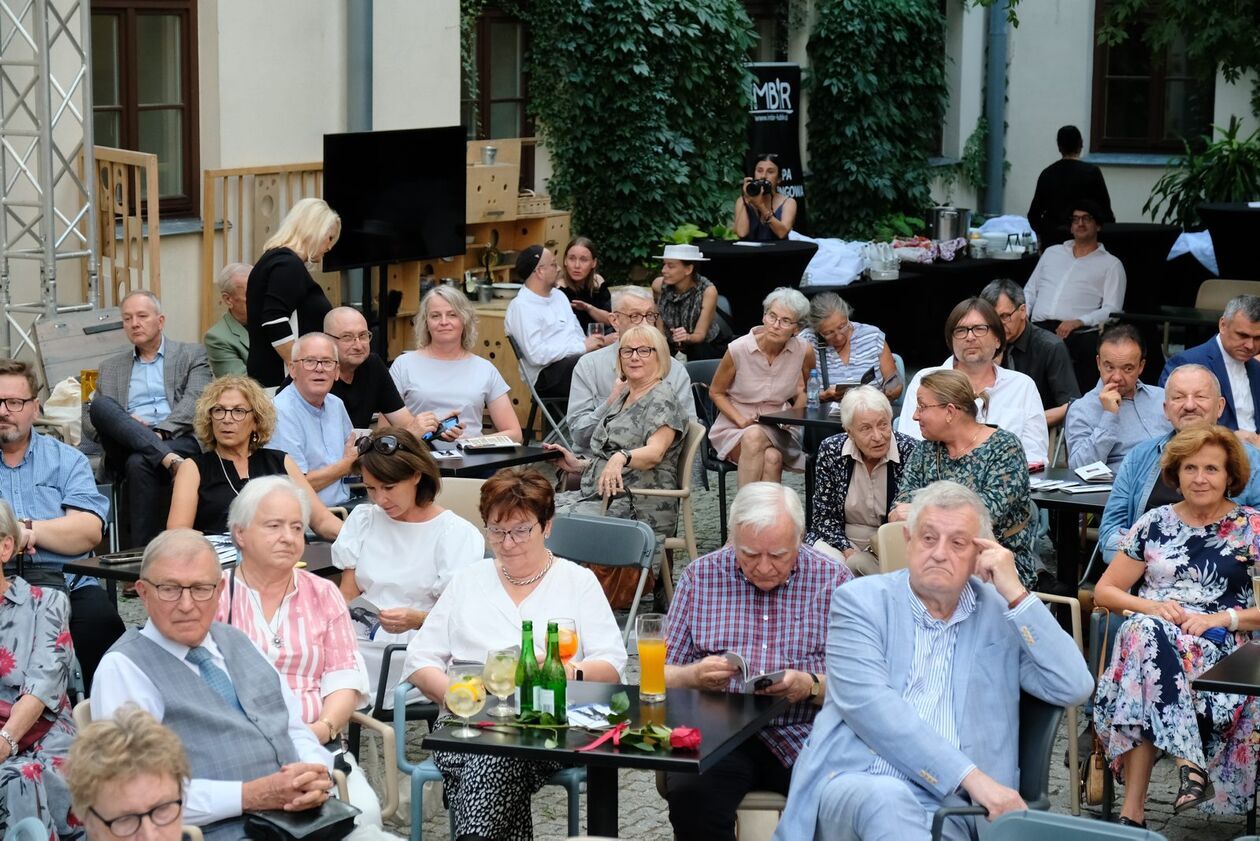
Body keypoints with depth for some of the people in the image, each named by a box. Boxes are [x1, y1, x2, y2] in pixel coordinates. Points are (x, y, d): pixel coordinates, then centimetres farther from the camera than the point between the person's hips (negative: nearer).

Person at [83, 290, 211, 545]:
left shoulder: (191, 355, 18)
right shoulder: (110, 367, 27)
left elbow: (195, 401, 1)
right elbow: (88, 423, 20)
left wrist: (160, 432, -17)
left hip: (180, 439, -3)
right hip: (127, 446, 3)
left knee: (139, 462, -36)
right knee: (101, 406, -27)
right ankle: (168, 458, -41)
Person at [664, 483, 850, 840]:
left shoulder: (833, 579, 6)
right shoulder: (700, 576, 10)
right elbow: (661, 675, 11)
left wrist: (812, 686, -17)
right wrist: (695, 676, -11)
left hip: (802, 735, 0)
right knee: (689, 796, -32)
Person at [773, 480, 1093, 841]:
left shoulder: (1002, 612, 14)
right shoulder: (861, 600, 6)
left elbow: (1074, 688, 2)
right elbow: (870, 704, -10)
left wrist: (1016, 594, -3)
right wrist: (972, 777, -17)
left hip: (946, 804, 2)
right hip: (855, 785, -2)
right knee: (886, 797, -38)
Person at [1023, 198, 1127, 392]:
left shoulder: (1111, 264, 15)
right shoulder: (1052, 252, 29)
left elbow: (1111, 310, 3)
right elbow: (1029, 292, 29)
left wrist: (1078, 322, -14)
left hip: (1077, 333, -3)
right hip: (1038, 329, 3)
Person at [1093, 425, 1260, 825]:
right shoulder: (1155, 523, 18)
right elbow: (1104, 591, 18)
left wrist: (1220, 618, -10)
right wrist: (1150, 606, -2)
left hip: (1220, 643, -3)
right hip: (1152, 628, 3)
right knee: (1144, 632, -37)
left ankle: (1133, 807, -40)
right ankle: (1189, 764, -44)